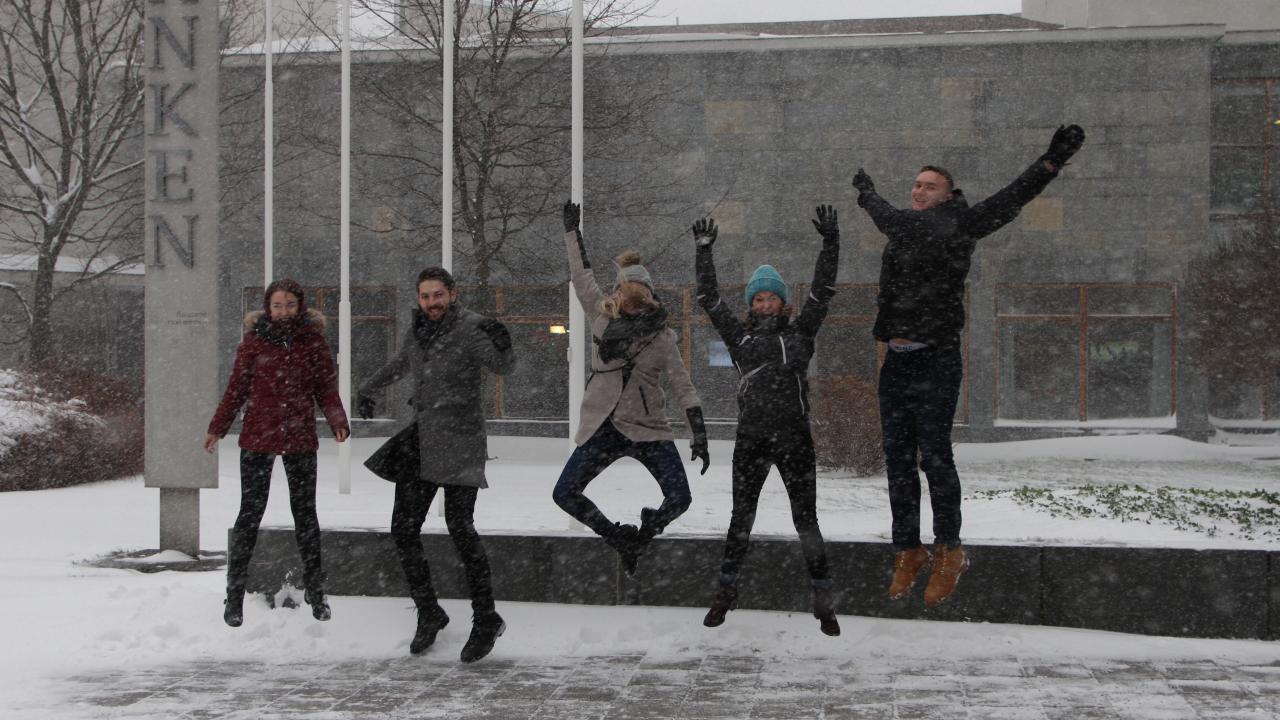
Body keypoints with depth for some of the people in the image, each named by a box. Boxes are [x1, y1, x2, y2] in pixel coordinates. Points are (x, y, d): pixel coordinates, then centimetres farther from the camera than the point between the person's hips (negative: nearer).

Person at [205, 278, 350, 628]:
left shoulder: (313, 341, 1)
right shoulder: (254, 340, -1)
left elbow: (326, 389, 3)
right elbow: (237, 388, 4)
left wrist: (338, 423, -12)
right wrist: (217, 428, 2)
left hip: (300, 441, 1)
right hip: (257, 439, -1)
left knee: (305, 512, 11)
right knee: (250, 513, 1)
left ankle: (315, 590, 21)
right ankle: (234, 595, 8)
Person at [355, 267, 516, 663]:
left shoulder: (470, 328, -8)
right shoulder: (416, 330, 11)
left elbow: (502, 366, -20)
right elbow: (400, 364, 31)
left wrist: (502, 345, -41)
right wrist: (367, 390, 39)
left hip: (459, 445, -7)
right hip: (420, 444, 7)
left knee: (460, 527, -14)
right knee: (404, 529, 3)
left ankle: (486, 620, -5)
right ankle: (429, 614, 17)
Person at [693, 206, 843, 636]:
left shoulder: (800, 333, 9)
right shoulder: (739, 337, 11)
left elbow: (822, 292, 4)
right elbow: (709, 299, 10)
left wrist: (830, 243, -1)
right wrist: (704, 252, 8)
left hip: (795, 438, -1)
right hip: (750, 439, 1)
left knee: (805, 519, 1)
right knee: (741, 517, 9)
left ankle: (823, 599, 7)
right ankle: (726, 590, 21)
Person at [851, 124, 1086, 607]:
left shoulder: (958, 226, 0)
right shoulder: (901, 225, 16)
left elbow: (1011, 199, -8)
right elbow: (880, 211, 39)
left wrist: (1052, 162, -18)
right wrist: (865, 190, 58)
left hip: (935, 362, -6)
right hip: (896, 362, 6)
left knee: (934, 457, -7)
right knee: (898, 460, 7)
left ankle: (948, 552, 6)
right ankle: (908, 553, 16)